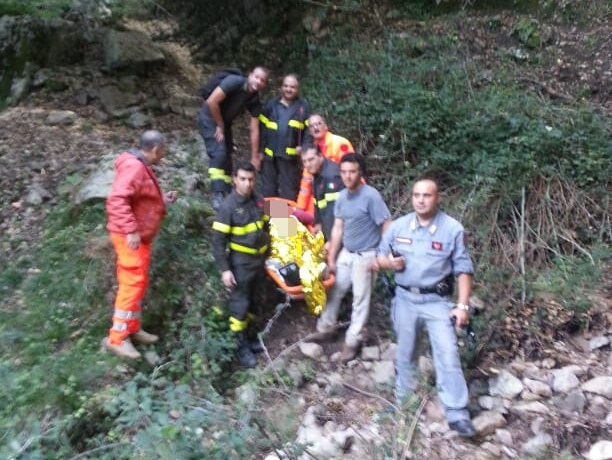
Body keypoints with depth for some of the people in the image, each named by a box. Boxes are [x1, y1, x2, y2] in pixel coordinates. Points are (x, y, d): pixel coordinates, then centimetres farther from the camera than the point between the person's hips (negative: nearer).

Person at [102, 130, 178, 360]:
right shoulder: (134, 167, -20)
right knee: (132, 284, -7)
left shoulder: (141, 166, 15)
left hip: (140, 235, 11)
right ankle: (117, 338, 1)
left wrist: (162, 199, 21)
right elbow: (117, 199, -30)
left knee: (138, 283, 16)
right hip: (130, 236, -11)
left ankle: (132, 328, 28)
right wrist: (131, 230, -33)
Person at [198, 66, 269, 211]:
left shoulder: (255, 100, -7)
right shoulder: (234, 82, -25)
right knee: (219, 154, -20)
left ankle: (228, 196, 17)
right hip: (209, 119, -7)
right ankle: (218, 196, -21)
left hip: (225, 122, 7)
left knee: (227, 157, 7)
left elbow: (254, 130, -5)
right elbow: (212, 101, -28)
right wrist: (220, 126, -18)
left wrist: (255, 157, -4)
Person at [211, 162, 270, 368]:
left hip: (259, 259, 6)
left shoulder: (259, 200, 1)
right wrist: (225, 269, -18)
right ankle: (241, 345, 17)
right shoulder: (228, 206, -18)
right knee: (240, 303, 3)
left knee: (251, 300, 18)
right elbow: (218, 240, -16)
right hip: (240, 262, -6)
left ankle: (246, 336, 33)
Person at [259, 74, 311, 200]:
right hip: (269, 154, 2)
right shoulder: (271, 104, 8)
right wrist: (260, 150, 1)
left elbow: (309, 130, 1)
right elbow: (262, 128, 6)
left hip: (290, 156, -2)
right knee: (268, 188, 11)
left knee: (289, 190, 4)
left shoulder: (304, 107, 2)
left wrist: (304, 146, -14)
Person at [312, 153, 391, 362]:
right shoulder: (342, 197, 1)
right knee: (334, 291, 17)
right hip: (346, 253, 7)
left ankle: (352, 340, 21)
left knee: (360, 299, 7)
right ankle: (326, 327, 36)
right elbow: (337, 229, 7)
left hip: (365, 256, -7)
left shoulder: (371, 196, -20)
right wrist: (331, 258, 7)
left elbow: (387, 227, -19)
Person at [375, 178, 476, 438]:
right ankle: (403, 402, 34)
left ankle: (457, 414, 4)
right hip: (405, 298, 3)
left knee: (448, 354, -6)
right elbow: (379, 259, 9)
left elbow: (463, 269, -6)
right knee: (405, 353, 15)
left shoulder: (453, 229, -8)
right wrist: (389, 263, -16)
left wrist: (462, 305, -13)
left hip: (437, 300, -3)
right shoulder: (398, 226, 0)